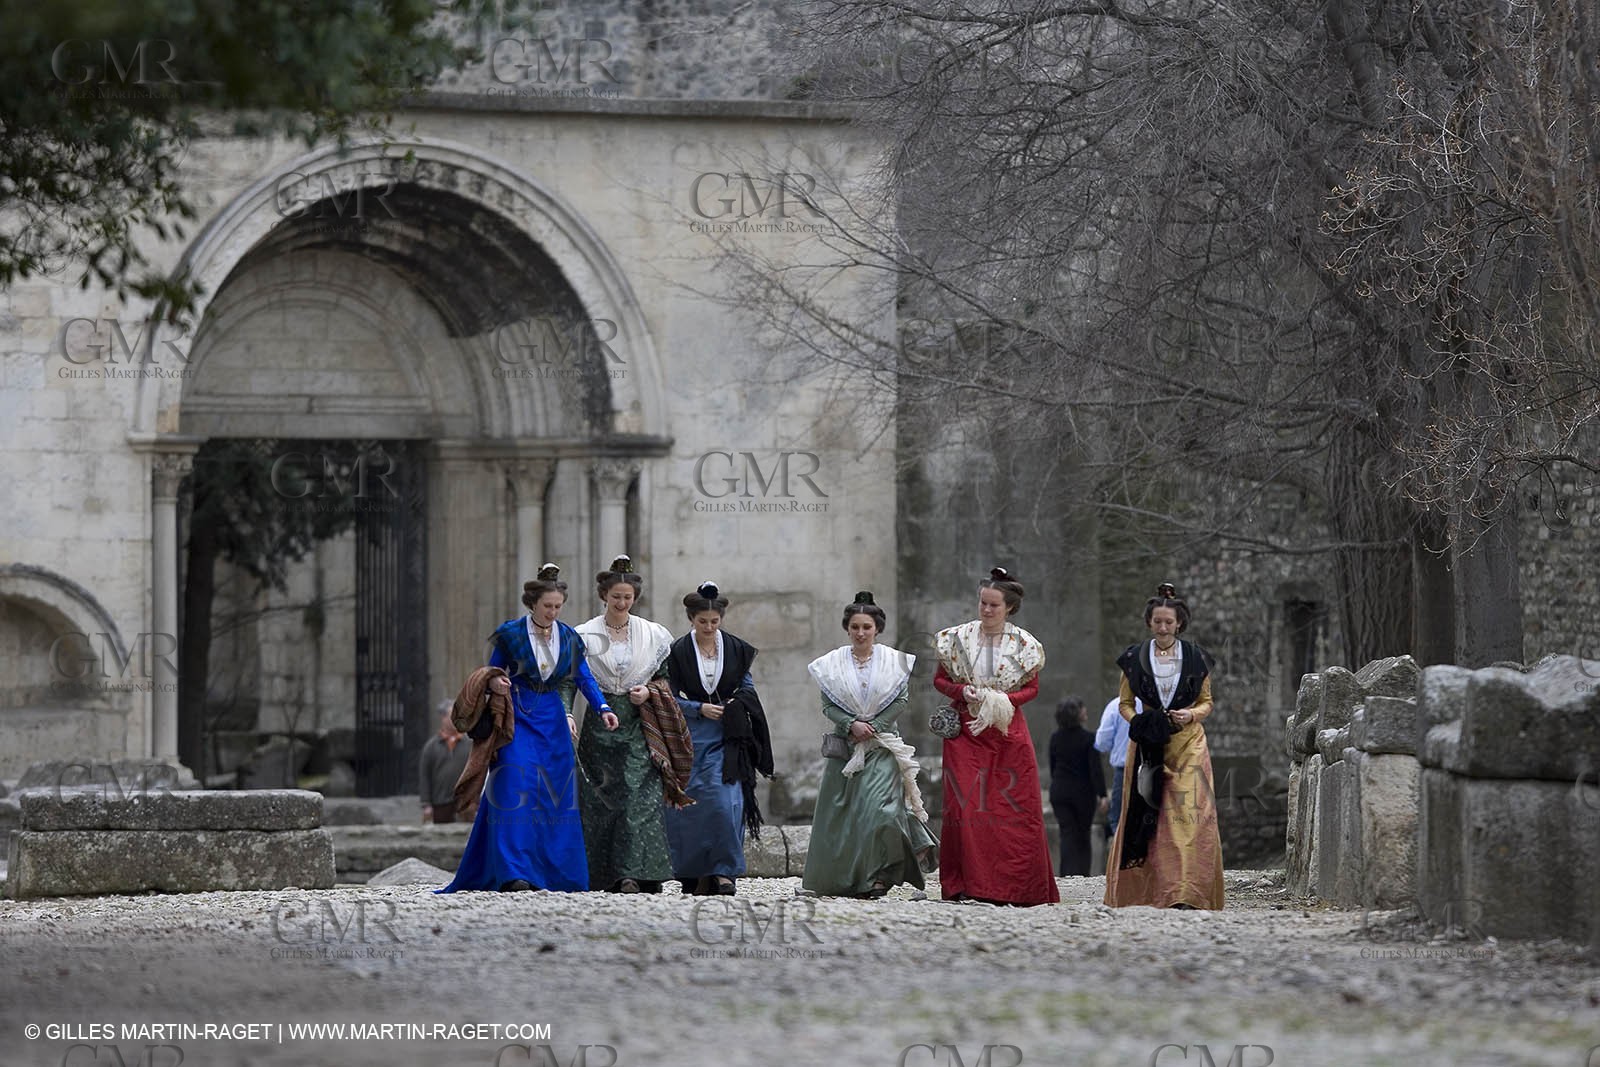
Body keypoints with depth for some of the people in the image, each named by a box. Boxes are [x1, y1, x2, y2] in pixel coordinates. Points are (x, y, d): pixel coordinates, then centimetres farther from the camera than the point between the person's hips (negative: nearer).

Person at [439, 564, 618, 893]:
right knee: (516, 790, -15)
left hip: (552, 721, 4)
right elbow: (491, 674, 4)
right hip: (517, 717, -4)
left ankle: (563, 874, 9)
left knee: (558, 796, 2)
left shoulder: (569, 638, 6)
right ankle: (514, 873, -21)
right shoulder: (510, 634, -3)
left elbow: (584, 678, 9)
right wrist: (494, 685, -19)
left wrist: (602, 709, -5)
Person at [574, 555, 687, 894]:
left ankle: (636, 874, -18)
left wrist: (648, 692, -4)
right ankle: (607, 876, 5)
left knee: (640, 796, -12)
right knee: (601, 798, -2)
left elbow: (665, 677, 16)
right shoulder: (585, 635, 4)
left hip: (638, 726, 0)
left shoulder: (653, 635, 8)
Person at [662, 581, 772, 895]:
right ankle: (696, 875, 9)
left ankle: (724, 871, -11)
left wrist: (736, 704, -7)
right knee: (689, 804, -1)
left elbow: (748, 687, 13)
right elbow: (672, 698, 1)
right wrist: (700, 709, -14)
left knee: (724, 801, -14)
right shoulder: (678, 651, 0)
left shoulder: (736, 649, 5)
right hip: (690, 736, 0)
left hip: (725, 738, 0)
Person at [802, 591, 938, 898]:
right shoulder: (833, 663, 4)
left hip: (881, 746, -2)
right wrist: (852, 724, -14)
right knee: (840, 811, 1)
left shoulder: (893, 660, 2)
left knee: (878, 803, -17)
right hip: (845, 744, 2)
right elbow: (828, 705, 2)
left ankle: (877, 875, -10)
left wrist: (873, 726, -9)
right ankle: (838, 879, 11)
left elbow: (901, 700, -1)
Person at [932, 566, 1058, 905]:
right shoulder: (959, 638, 4)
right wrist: (964, 691, -10)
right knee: (966, 804, -8)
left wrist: (1004, 700, -10)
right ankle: (966, 885, -7)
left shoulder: (1023, 644, 4)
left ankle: (1013, 886, 0)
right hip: (966, 731, 0)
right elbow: (940, 679, 10)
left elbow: (1032, 688, 9)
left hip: (1007, 731, 0)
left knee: (1014, 807, -5)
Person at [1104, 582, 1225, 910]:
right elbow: (1125, 704, 11)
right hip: (1149, 747, 1)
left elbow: (1207, 701, 11)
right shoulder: (1135, 658, 7)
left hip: (1188, 744, -1)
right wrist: (1139, 722, -9)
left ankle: (1185, 893, -20)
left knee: (1188, 814, -13)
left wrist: (1191, 715, -9)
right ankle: (1143, 891, 7)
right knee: (1145, 816, -1)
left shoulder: (1196, 658, 6)